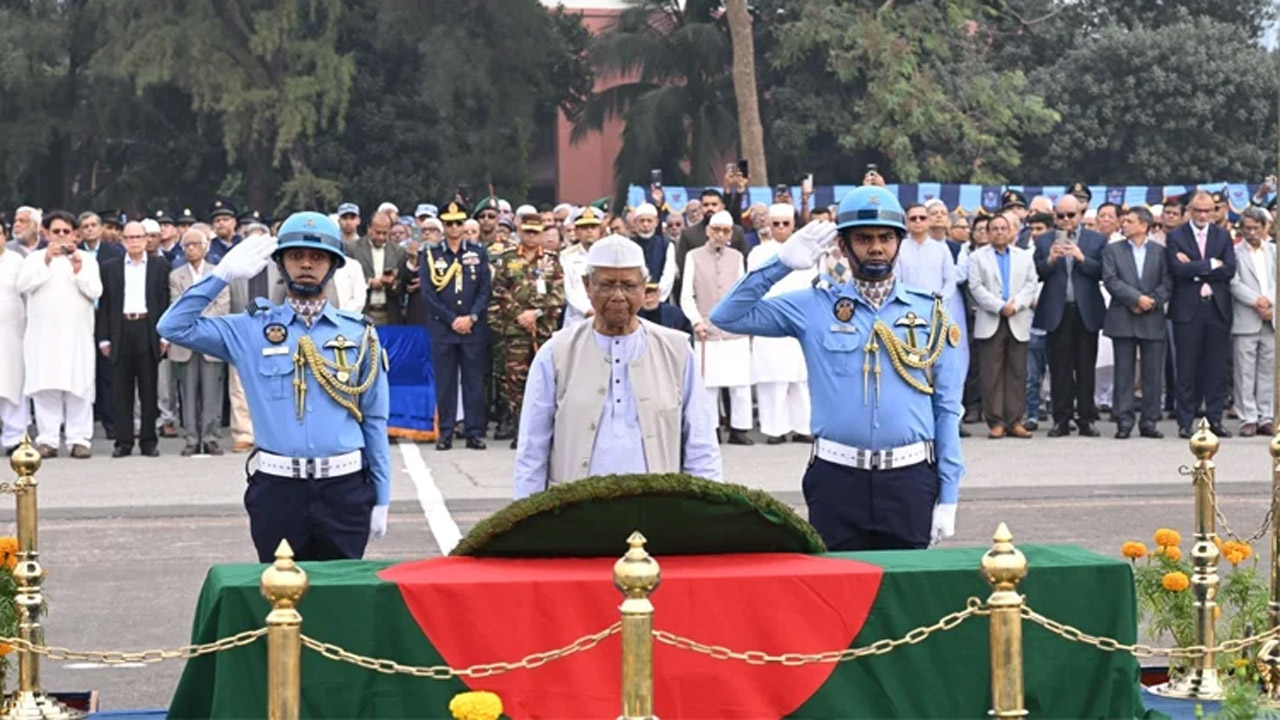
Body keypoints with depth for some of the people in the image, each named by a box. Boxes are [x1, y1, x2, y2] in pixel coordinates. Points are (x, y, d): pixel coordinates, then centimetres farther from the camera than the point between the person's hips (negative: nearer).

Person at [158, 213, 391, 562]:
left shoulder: (358, 334, 6)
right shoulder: (253, 329, 5)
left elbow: (374, 420, 7)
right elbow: (174, 326, -2)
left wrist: (381, 498, 5)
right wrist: (224, 274, -5)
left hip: (344, 489, 0)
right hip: (276, 489, 0)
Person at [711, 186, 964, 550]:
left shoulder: (929, 313, 7)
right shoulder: (815, 306, 5)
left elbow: (947, 408, 6)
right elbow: (728, 316, 0)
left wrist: (948, 496, 2)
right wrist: (782, 263, -5)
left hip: (910, 479, 1)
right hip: (836, 478, -1)